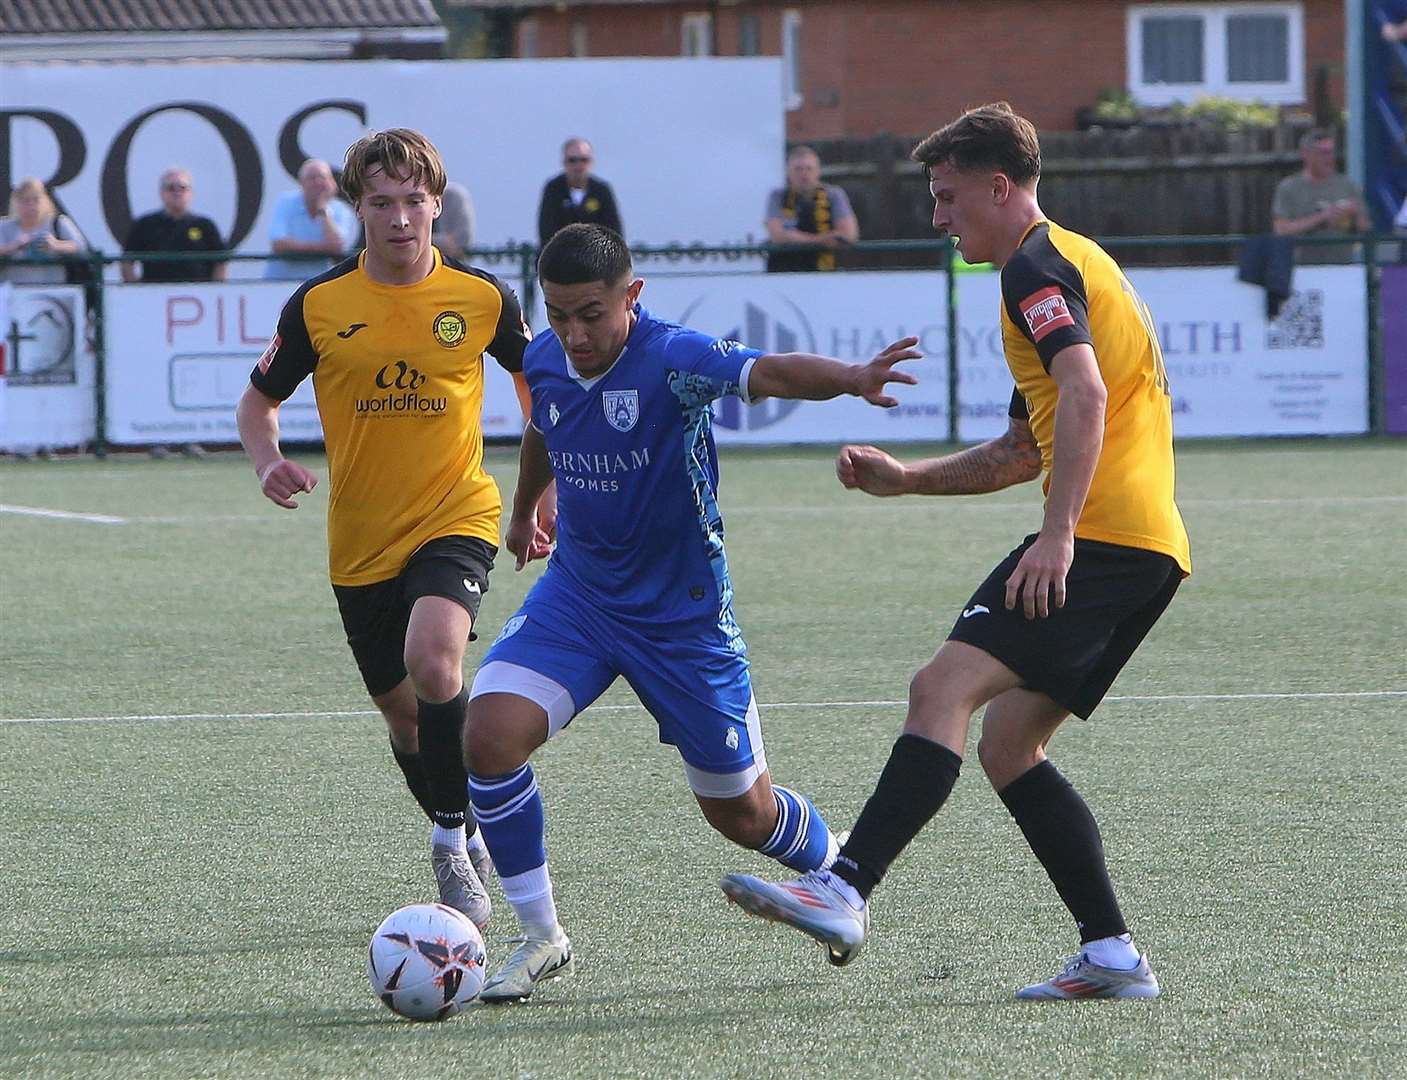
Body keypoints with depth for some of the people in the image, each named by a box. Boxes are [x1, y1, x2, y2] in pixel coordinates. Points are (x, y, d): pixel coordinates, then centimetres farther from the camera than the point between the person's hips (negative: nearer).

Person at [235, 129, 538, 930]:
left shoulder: (481, 297, -6)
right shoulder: (319, 305, -5)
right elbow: (259, 402, 7)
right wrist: (270, 463, -15)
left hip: (456, 518, -3)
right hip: (361, 541, 3)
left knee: (432, 659, -29)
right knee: (404, 715, 12)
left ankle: (451, 847, -16)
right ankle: (469, 848, 37)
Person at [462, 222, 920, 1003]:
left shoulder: (672, 358, -24)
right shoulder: (545, 362, -6)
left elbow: (766, 373, -45)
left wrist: (848, 378, -66)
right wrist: (523, 511, 37)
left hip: (683, 613, -4)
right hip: (576, 593, 4)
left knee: (739, 811, 9)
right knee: (490, 734, -20)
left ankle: (834, 870, 45)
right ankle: (541, 939, -4)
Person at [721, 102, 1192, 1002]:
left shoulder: (1037, 266, -4)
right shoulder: (1074, 264, 29)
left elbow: (1085, 395, -22)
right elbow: (1023, 453, 35)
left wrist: (1059, 535, -29)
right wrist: (904, 479, 28)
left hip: (1104, 532, -10)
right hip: (1150, 550, 10)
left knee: (946, 688, -19)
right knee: (1007, 744, 10)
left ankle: (845, 892, -32)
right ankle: (1112, 956, 4)